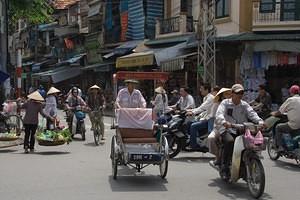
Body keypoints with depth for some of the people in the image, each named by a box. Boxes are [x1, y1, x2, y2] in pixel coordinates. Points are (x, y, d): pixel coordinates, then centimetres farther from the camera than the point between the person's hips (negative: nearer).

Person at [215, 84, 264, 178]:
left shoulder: (244, 105, 17)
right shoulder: (225, 103, 5)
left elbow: (252, 113, 0)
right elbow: (219, 114, -13)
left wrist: (260, 121, -22)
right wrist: (224, 122, -35)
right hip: (226, 130, -4)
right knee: (230, 141, -35)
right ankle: (224, 167, -23)